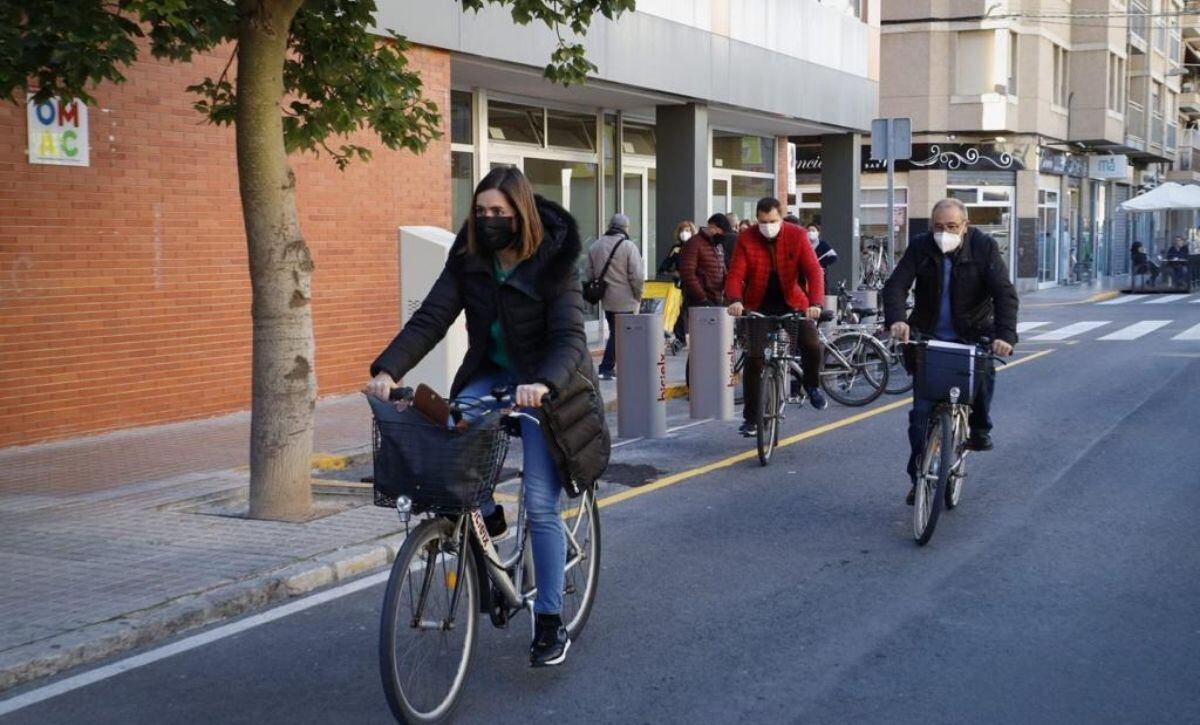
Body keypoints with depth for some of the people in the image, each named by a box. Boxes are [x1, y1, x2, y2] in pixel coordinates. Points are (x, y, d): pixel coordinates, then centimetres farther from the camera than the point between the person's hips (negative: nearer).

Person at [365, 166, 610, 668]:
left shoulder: (553, 264, -18)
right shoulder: (469, 259, -5)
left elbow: (570, 338, -27)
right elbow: (430, 319, -13)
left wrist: (543, 383, -47)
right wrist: (387, 370, -28)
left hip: (544, 387, -4)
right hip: (491, 374, 4)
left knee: (540, 506, -8)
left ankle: (551, 623, 4)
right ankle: (486, 519, 0)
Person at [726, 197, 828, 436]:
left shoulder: (797, 236, -10)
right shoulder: (746, 239, -9)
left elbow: (814, 271, -18)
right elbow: (736, 274, -16)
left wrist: (815, 303, -35)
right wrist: (735, 300, -37)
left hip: (792, 302, 0)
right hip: (758, 306, 0)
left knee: (812, 346, -20)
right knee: (753, 360, -6)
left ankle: (812, 385, 12)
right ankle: (750, 417, 7)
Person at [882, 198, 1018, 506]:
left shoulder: (984, 247, -12)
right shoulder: (920, 247, -8)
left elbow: (1005, 293, -20)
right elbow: (895, 285, -17)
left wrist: (1005, 334, -36)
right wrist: (896, 319, -37)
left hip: (972, 335, -1)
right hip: (929, 337, 1)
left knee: (983, 370, -30)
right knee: (921, 410, -5)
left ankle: (979, 428, -2)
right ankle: (919, 477, 5)